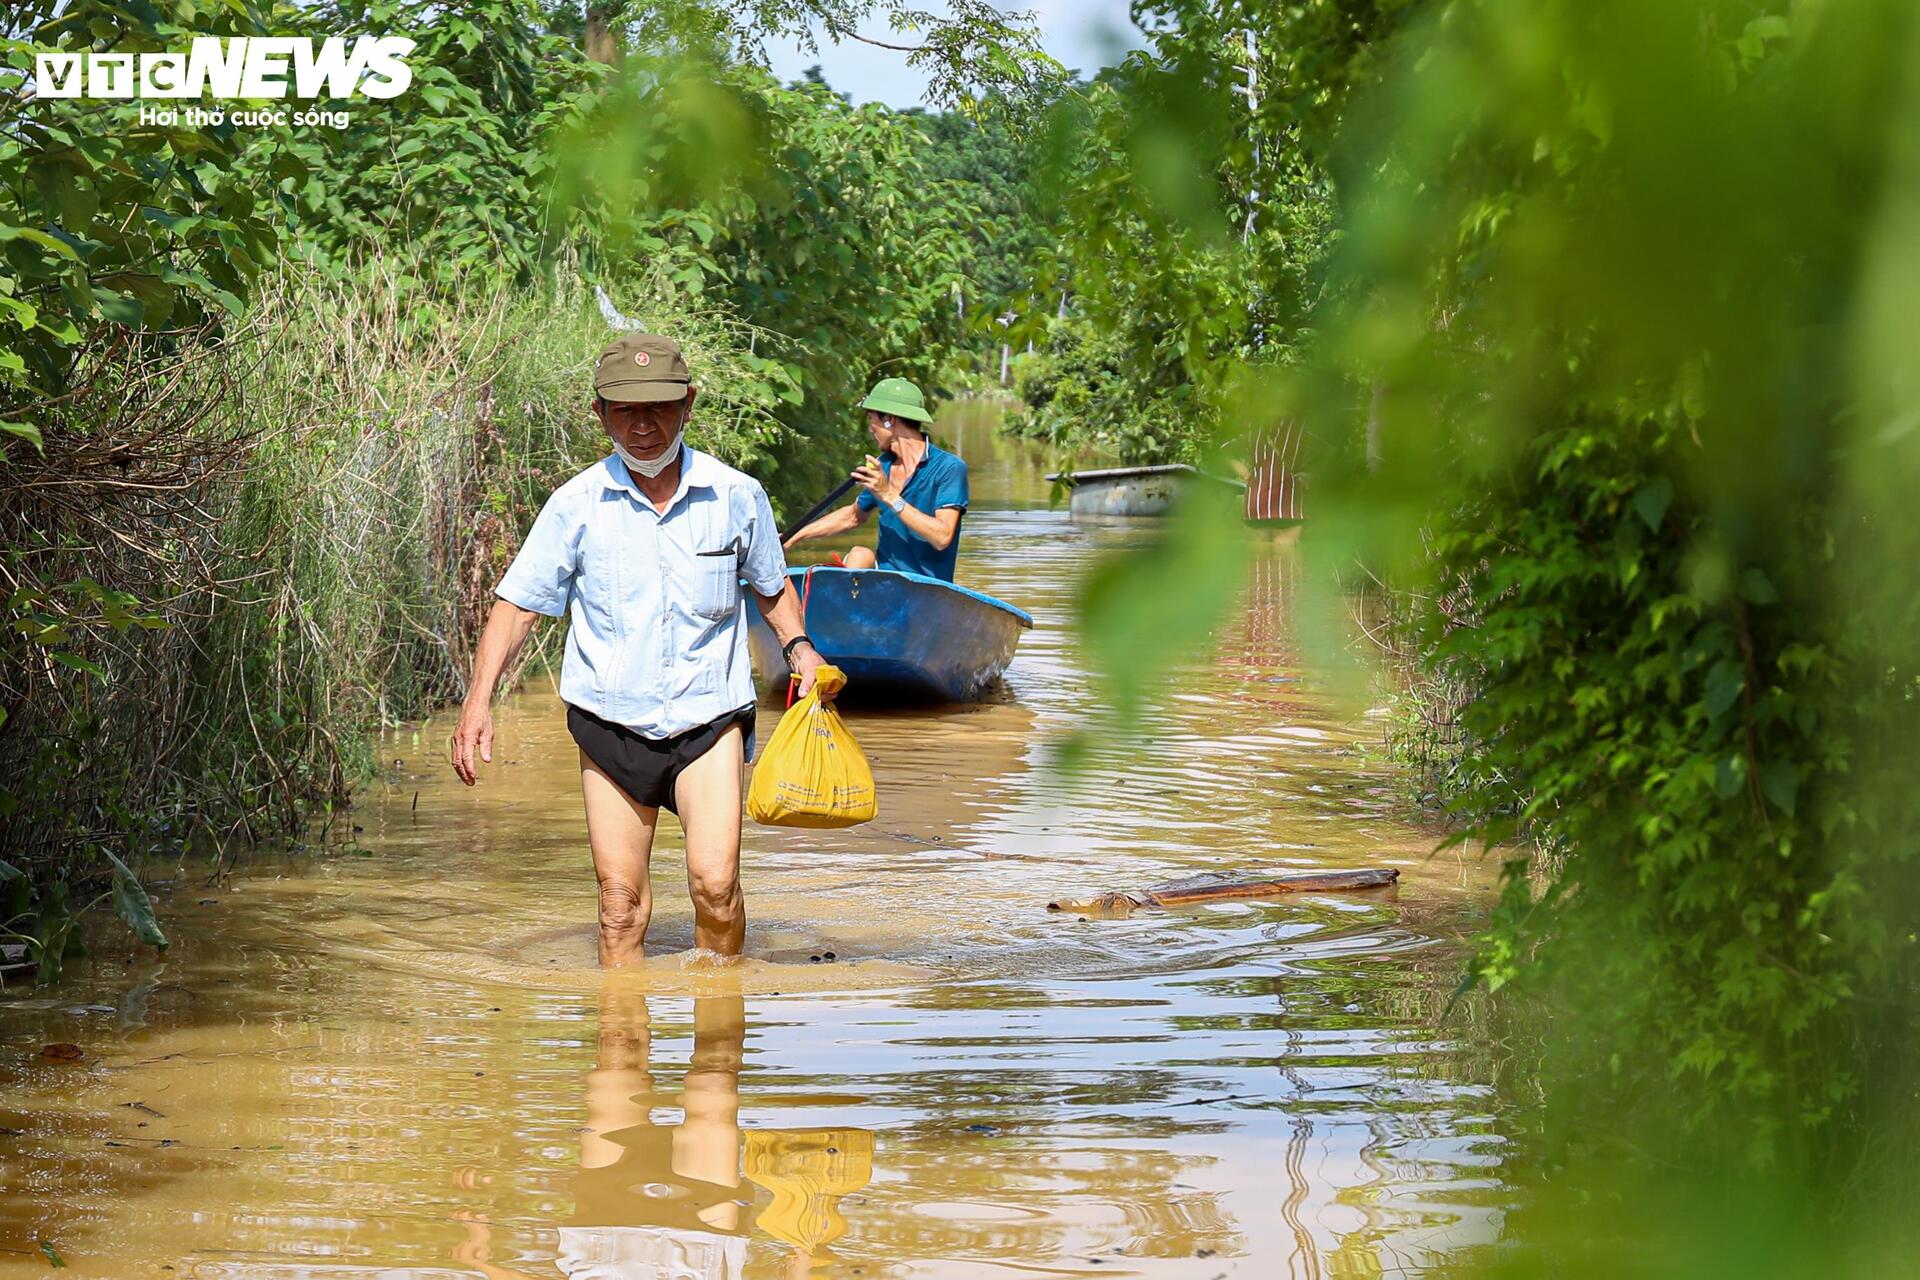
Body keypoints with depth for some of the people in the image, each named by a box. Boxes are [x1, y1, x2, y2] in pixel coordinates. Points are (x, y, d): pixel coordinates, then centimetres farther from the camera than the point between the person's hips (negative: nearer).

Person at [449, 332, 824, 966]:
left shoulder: (738, 496, -1)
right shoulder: (576, 504, -4)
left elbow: (771, 585, 18)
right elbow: (518, 603, 0)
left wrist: (798, 646, 0)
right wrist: (479, 698, -11)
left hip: (709, 715, 0)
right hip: (610, 719, 1)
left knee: (714, 884, -14)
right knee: (620, 904, 0)